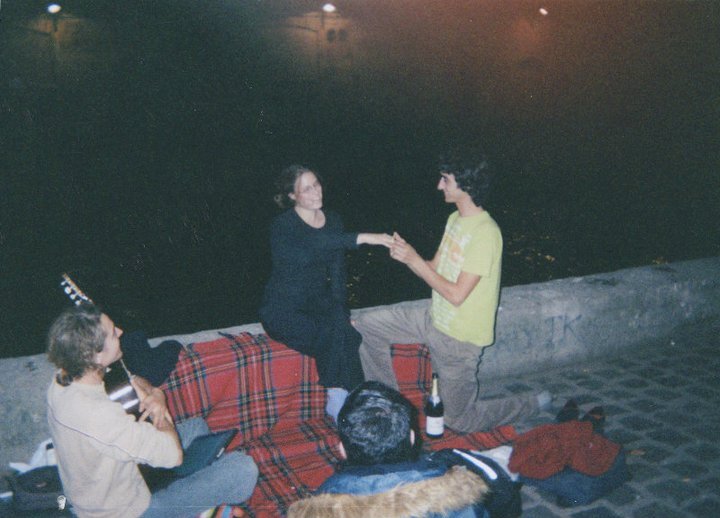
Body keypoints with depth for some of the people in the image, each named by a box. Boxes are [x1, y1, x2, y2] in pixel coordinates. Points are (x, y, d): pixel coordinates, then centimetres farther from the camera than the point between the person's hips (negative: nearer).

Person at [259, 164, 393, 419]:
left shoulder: (332, 220, 7)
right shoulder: (283, 225, -14)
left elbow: (337, 270, 7)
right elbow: (317, 243, -34)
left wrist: (339, 308, -7)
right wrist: (364, 238, -43)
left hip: (318, 302, 5)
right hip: (284, 310, -5)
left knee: (340, 324, -28)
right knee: (339, 334, -28)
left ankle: (339, 400, -19)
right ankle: (340, 400, -14)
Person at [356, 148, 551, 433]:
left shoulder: (485, 233, -27)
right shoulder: (455, 219, 3)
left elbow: (456, 295, -26)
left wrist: (414, 259, -23)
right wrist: (406, 254, -12)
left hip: (459, 338, -8)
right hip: (435, 318, 8)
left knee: (460, 420, 6)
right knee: (366, 325, 5)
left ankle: (535, 403, 23)